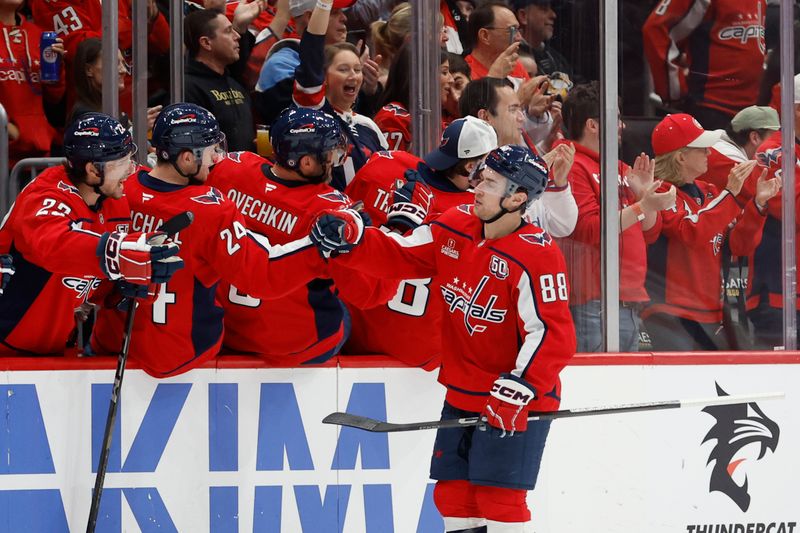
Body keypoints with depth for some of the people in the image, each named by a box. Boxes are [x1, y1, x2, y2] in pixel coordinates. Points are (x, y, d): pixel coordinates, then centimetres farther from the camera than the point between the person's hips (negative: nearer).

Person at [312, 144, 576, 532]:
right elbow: (398, 256, 6)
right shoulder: (455, 227, 0)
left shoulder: (536, 255, -21)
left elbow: (553, 334, -24)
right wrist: (351, 238, -11)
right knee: (453, 492, 10)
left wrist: (517, 389, -31)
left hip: (517, 401, -7)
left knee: (498, 497, -11)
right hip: (462, 394, 7)